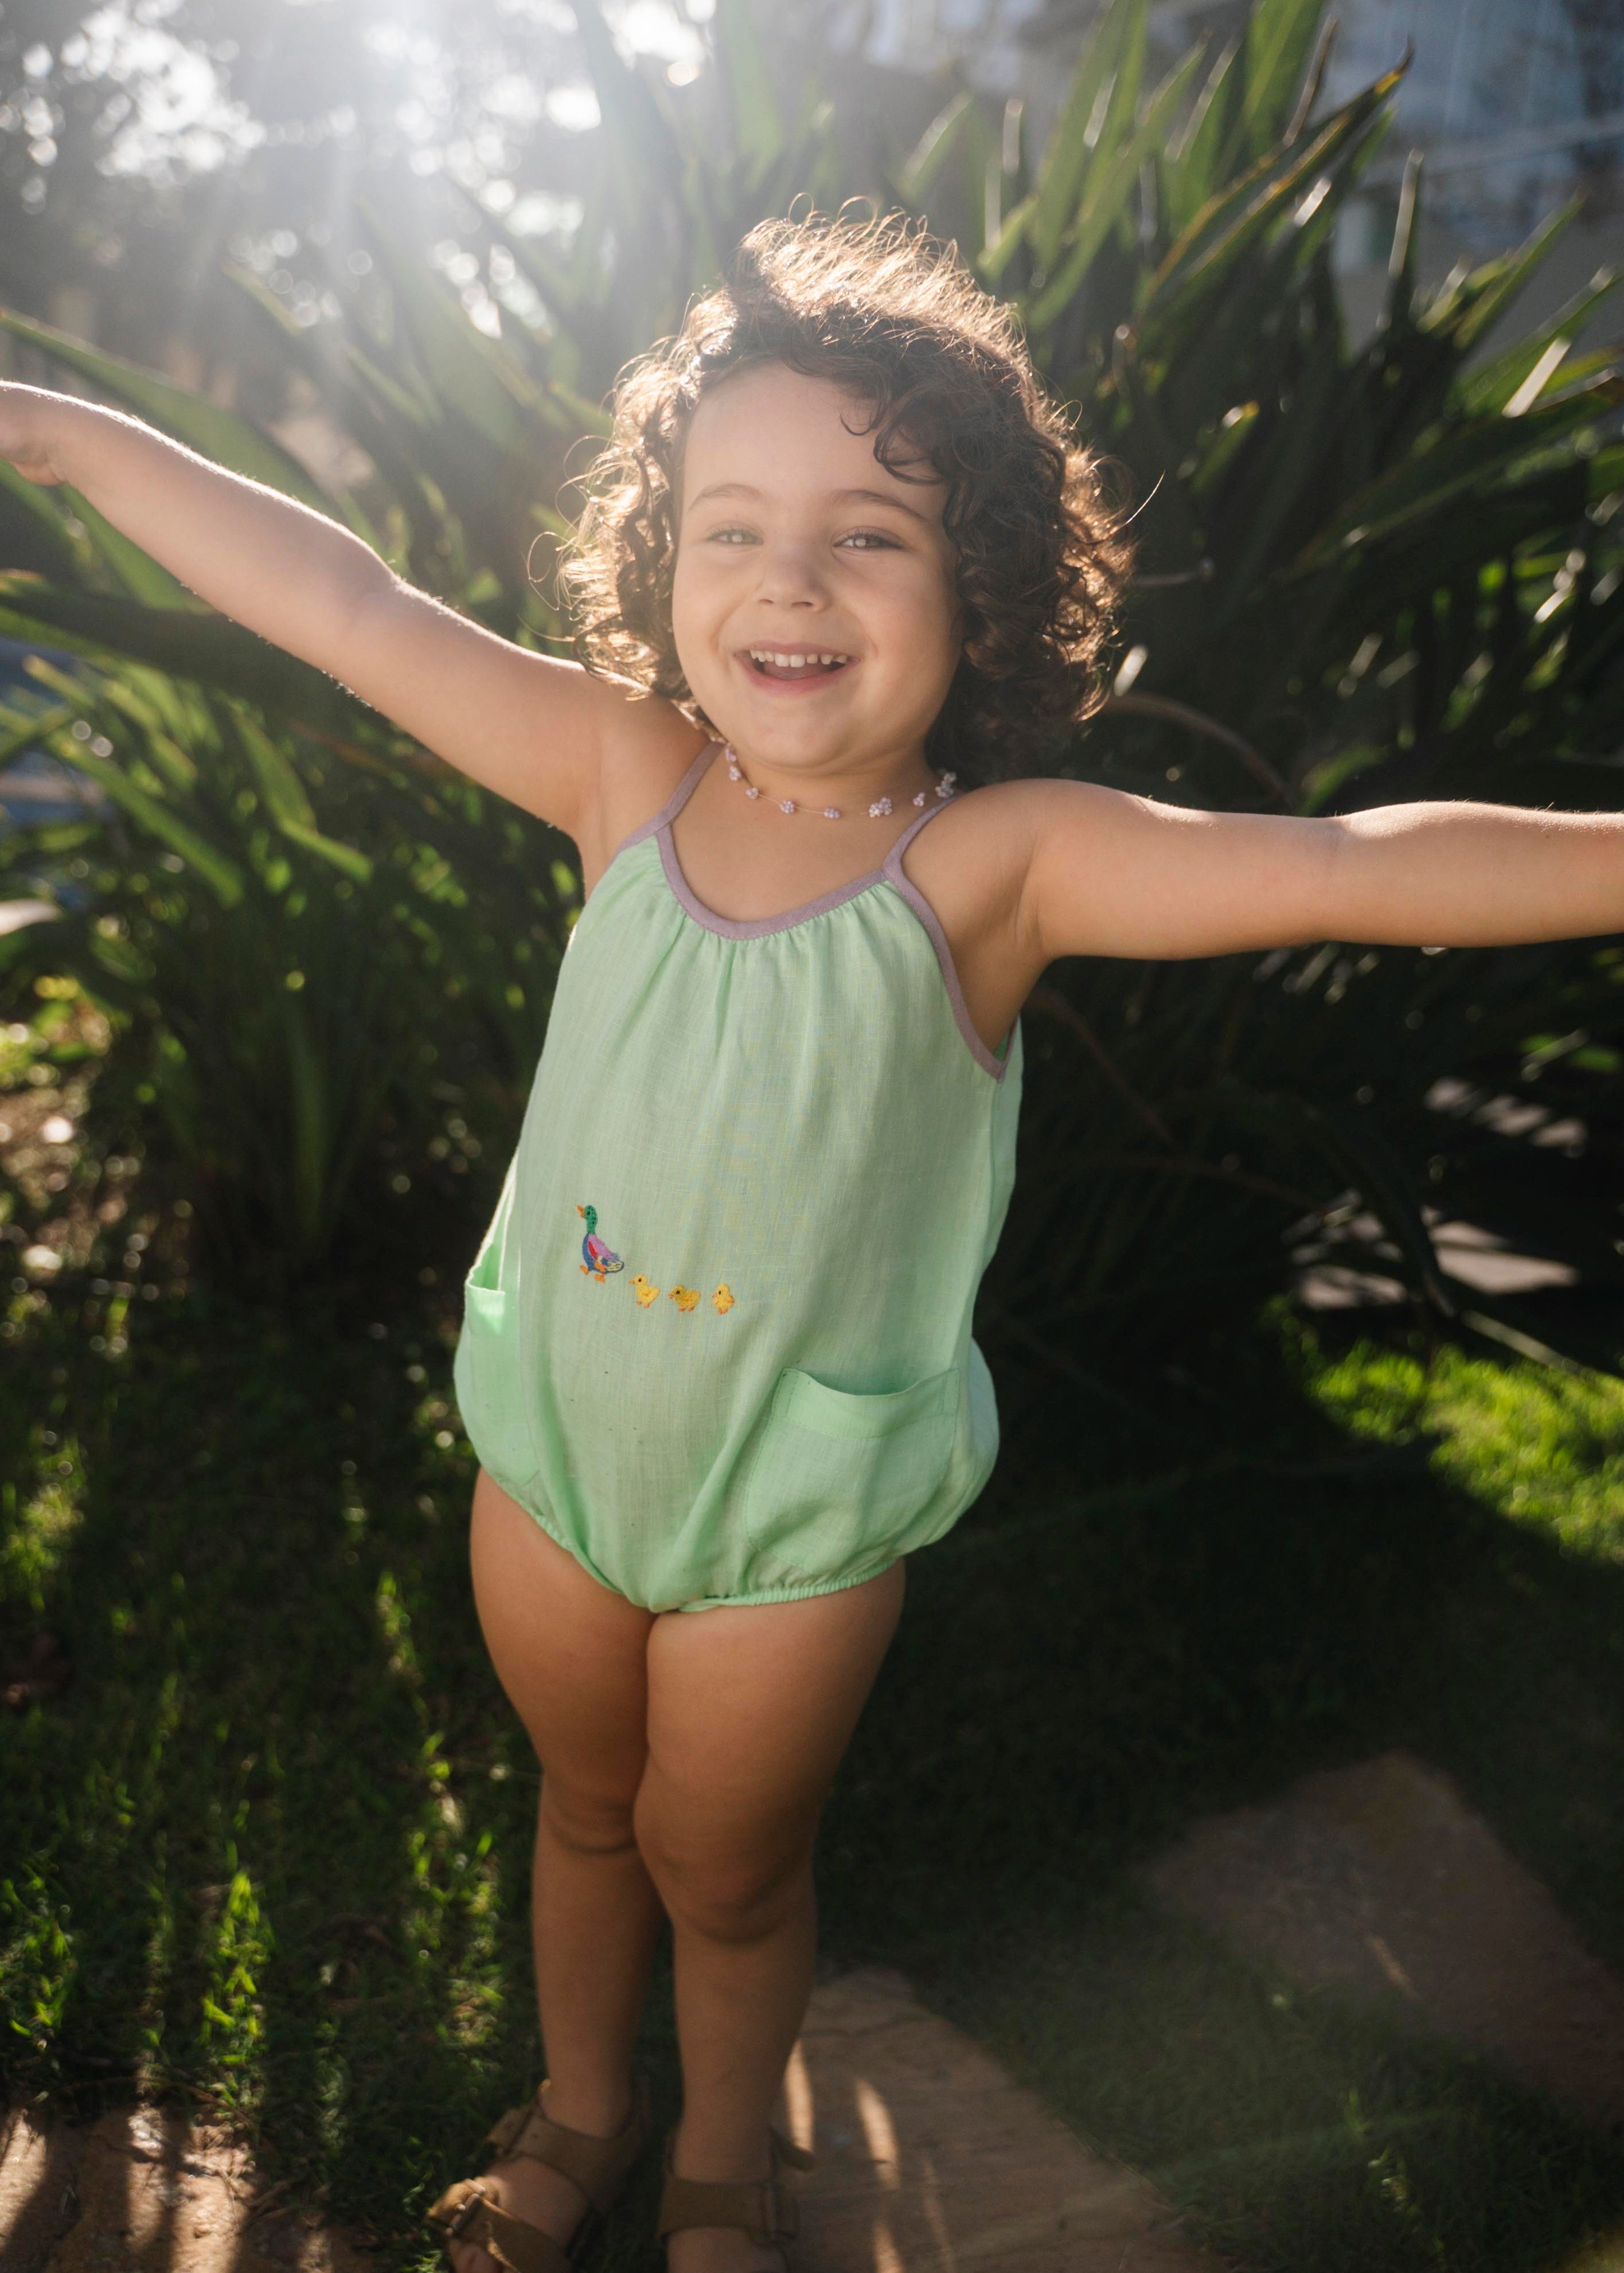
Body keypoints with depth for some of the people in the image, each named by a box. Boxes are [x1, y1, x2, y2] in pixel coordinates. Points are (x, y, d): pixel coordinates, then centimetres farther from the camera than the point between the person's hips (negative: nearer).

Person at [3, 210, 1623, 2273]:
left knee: (725, 1862, 20)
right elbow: (346, 605, -10)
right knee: (584, 1800, 27)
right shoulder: (629, 780, -14)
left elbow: (1346, 867, -33)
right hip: (552, 1434, 3)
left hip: (799, 1506, -3)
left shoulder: (992, 863, -23)